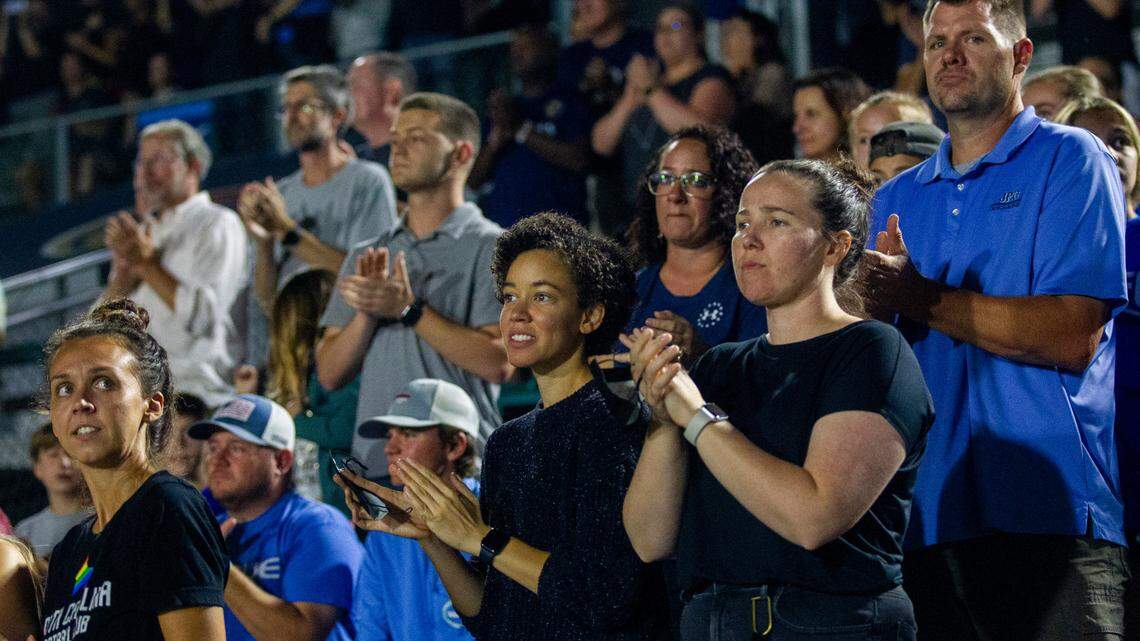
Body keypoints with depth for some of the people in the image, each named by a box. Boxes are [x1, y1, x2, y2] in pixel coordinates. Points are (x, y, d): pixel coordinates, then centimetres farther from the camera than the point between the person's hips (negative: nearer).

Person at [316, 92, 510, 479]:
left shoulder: (490, 247, 0)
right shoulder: (367, 255, 17)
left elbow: (499, 363, -12)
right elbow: (330, 374, 11)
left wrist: (409, 310, -12)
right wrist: (367, 313, -6)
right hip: (371, 463, 4)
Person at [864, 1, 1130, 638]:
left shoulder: (1071, 161, 0)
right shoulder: (897, 200, 19)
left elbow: (1071, 338, -12)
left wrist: (920, 298, -11)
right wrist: (871, 301, -8)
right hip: (928, 517, 5)